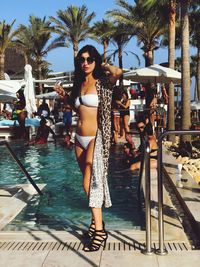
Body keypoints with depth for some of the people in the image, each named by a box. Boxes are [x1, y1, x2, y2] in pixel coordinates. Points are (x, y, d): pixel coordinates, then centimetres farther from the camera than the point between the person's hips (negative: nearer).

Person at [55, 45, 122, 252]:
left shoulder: (101, 83, -7)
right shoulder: (79, 84, 13)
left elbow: (118, 73, -29)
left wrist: (103, 65, -10)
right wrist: (65, 96, 14)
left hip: (95, 139, -7)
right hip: (79, 139, 7)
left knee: (90, 183, -13)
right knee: (88, 183, 13)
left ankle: (99, 230, -5)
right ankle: (97, 221, 28)